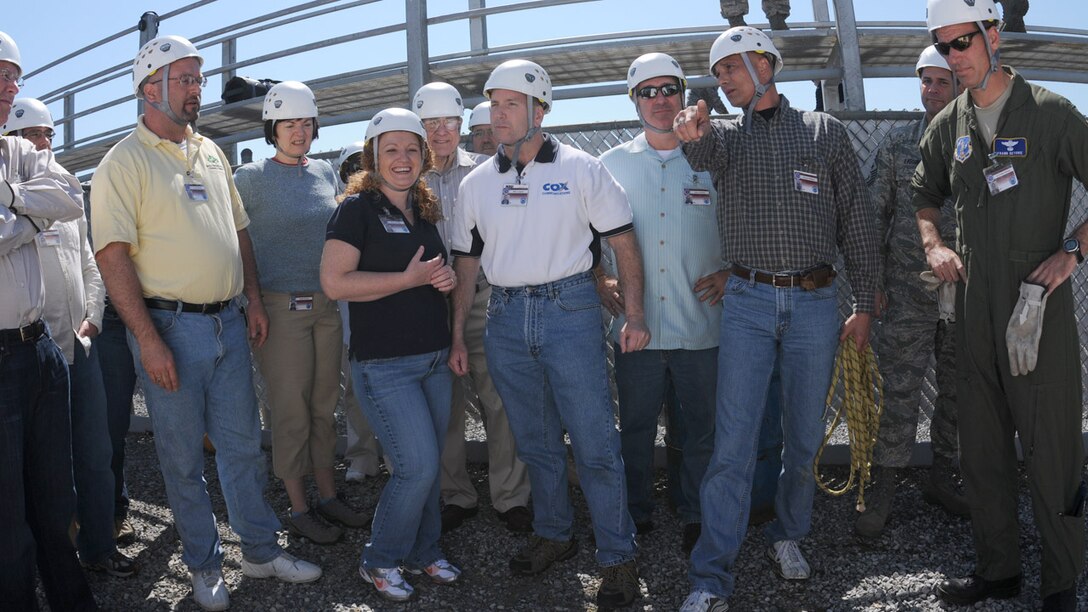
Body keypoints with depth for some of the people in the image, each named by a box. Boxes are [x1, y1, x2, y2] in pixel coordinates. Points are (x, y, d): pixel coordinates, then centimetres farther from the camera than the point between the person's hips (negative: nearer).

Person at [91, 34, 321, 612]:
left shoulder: (211, 153, 13)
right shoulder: (124, 161, -7)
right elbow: (113, 254, -13)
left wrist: (253, 298, 11)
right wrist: (148, 339, -18)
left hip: (227, 322, 6)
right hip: (170, 326, -5)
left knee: (243, 443, 13)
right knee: (183, 457, 7)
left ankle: (261, 549, 26)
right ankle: (204, 565, 23)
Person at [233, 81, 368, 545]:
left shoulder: (325, 171, 9)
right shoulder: (251, 178, -5)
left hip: (327, 305, 5)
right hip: (280, 308, -5)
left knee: (324, 406, 12)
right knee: (291, 411, 2)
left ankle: (327, 494, 26)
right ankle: (298, 508, 15)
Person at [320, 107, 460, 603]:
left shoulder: (427, 210, 12)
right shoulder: (357, 208, -8)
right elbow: (334, 281, -18)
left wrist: (447, 277, 2)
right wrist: (410, 278, -19)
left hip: (435, 357, 7)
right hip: (383, 363, -7)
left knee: (428, 464, 13)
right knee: (418, 466, -8)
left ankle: (424, 551, 32)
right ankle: (379, 561, 14)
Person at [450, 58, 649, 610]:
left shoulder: (580, 169, 0)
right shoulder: (476, 183, 9)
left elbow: (624, 242, 0)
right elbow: (467, 263, 14)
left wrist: (634, 315, -8)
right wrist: (457, 335, 11)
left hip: (569, 312, -3)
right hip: (506, 317, 4)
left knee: (595, 443, -2)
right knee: (535, 441, 14)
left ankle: (618, 557, 12)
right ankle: (553, 535, 32)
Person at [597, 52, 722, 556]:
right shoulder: (612, 164, 7)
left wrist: (732, 272, -5)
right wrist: (599, 279, 2)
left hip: (702, 325, -1)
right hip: (636, 323, 1)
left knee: (702, 429, 10)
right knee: (635, 428, 11)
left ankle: (696, 516, 28)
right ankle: (636, 516, 29)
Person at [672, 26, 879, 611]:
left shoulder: (824, 131, 8)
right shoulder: (725, 134, 8)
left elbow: (857, 219, 7)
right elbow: (703, 151, -18)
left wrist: (864, 304, 2)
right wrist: (691, 134, -43)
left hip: (816, 302, 1)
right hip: (748, 303, 0)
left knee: (805, 436, 10)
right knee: (733, 441, -5)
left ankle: (788, 535, 32)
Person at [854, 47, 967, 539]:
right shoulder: (898, 143, 4)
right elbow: (874, 213, 4)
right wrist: (872, 281, -2)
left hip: (968, 295, 2)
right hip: (908, 294, -2)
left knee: (958, 391, 12)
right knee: (898, 392, -2)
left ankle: (941, 479, 28)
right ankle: (883, 492, 9)